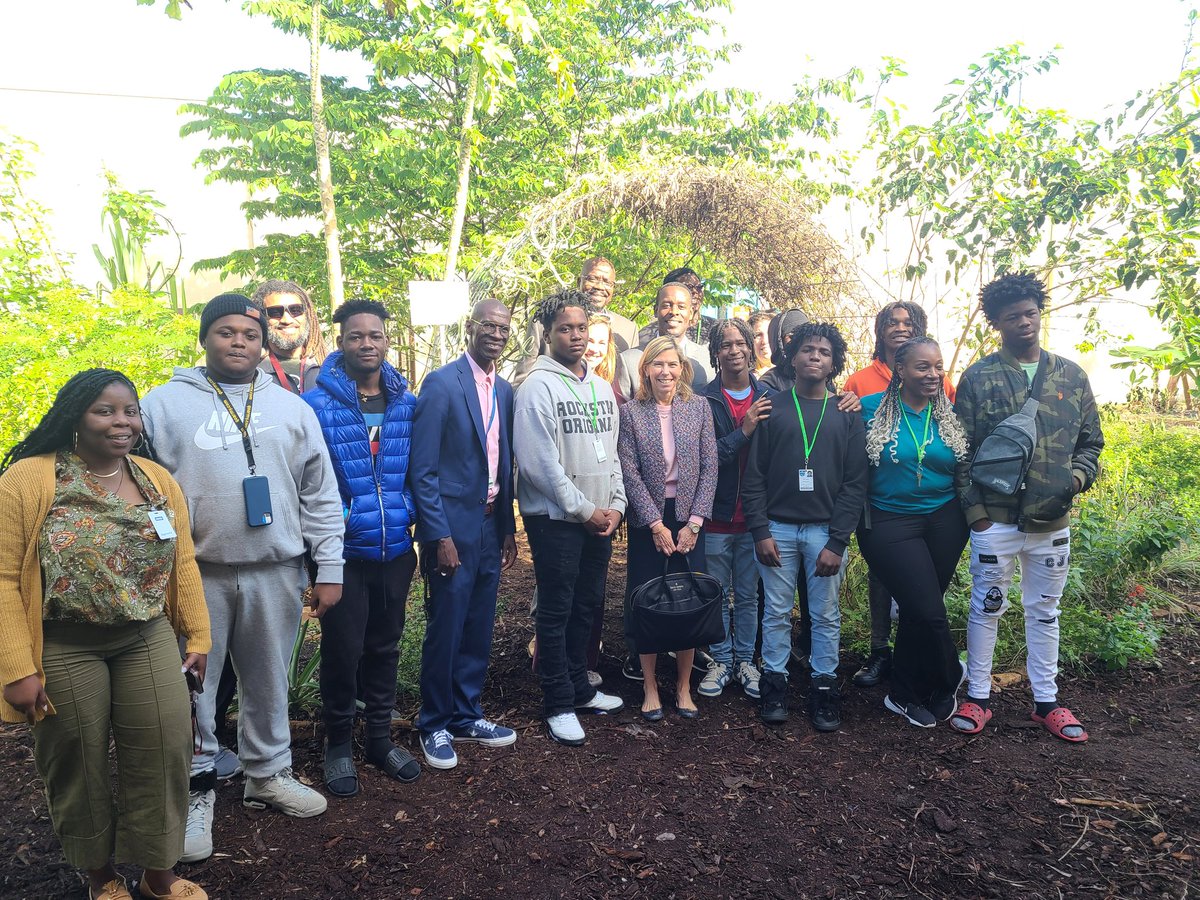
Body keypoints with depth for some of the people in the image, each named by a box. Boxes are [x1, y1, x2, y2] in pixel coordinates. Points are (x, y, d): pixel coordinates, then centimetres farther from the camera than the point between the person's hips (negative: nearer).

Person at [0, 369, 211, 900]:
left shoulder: (159, 481, 4)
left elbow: (183, 564, 8)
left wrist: (198, 638, 8)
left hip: (149, 640, 3)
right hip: (63, 649, -3)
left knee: (165, 752, 5)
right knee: (78, 764, 11)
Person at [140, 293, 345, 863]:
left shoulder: (291, 408, 8)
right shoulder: (166, 403, 1)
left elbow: (321, 496, 7)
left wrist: (329, 570, 3)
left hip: (275, 573, 2)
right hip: (196, 574, -2)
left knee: (269, 683, 14)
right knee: (192, 687, 8)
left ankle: (267, 774, 33)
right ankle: (196, 788, 27)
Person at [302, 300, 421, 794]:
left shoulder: (407, 403, 5)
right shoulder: (317, 403, -8)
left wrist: (413, 523, 4)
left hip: (395, 549, 4)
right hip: (344, 549, -4)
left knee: (384, 646, 16)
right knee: (343, 649, 6)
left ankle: (380, 737, 32)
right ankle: (338, 743, 28)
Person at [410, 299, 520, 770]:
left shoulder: (504, 391, 10)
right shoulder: (441, 383, -10)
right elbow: (422, 469, -12)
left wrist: (509, 529, 12)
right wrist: (440, 535, -15)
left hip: (491, 524, 6)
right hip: (453, 526, -6)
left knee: (479, 629, 14)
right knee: (445, 630, 3)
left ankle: (466, 715, 29)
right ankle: (435, 726, 20)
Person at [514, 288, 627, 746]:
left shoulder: (601, 388, 12)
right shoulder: (538, 387, -11)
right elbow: (539, 463, -17)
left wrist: (615, 506, 2)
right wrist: (584, 510, -13)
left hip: (600, 520, 7)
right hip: (556, 519, -7)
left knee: (587, 606, 16)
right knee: (555, 612, 3)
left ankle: (579, 688, 31)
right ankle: (558, 705, 15)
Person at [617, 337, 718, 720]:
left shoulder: (699, 407, 2)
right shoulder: (631, 412, -3)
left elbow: (709, 467, 0)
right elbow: (630, 472, -6)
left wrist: (694, 522, -7)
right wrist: (656, 524, -10)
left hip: (689, 518, 1)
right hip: (647, 519, -1)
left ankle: (683, 686, 21)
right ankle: (650, 687, 20)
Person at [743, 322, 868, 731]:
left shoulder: (847, 415, 5)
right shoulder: (772, 408, 4)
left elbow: (855, 483, 0)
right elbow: (754, 476, 1)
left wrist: (837, 542, -7)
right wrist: (760, 531, -7)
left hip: (825, 530, 0)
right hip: (777, 527, 0)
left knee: (826, 615, 7)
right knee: (776, 613, 7)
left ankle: (824, 687, 20)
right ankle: (774, 682, 20)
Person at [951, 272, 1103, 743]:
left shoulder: (1071, 376, 7)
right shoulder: (978, 378, -3)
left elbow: (1090, 440, 13)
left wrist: (1078, 477, -6)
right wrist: (974, 509, -8)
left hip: (1052, 521, 3)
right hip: (995, 518, -3)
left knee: (1045, 611, 15)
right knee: (987, 607, 8)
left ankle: (1046, 701, 29)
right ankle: (977, 697, 22)